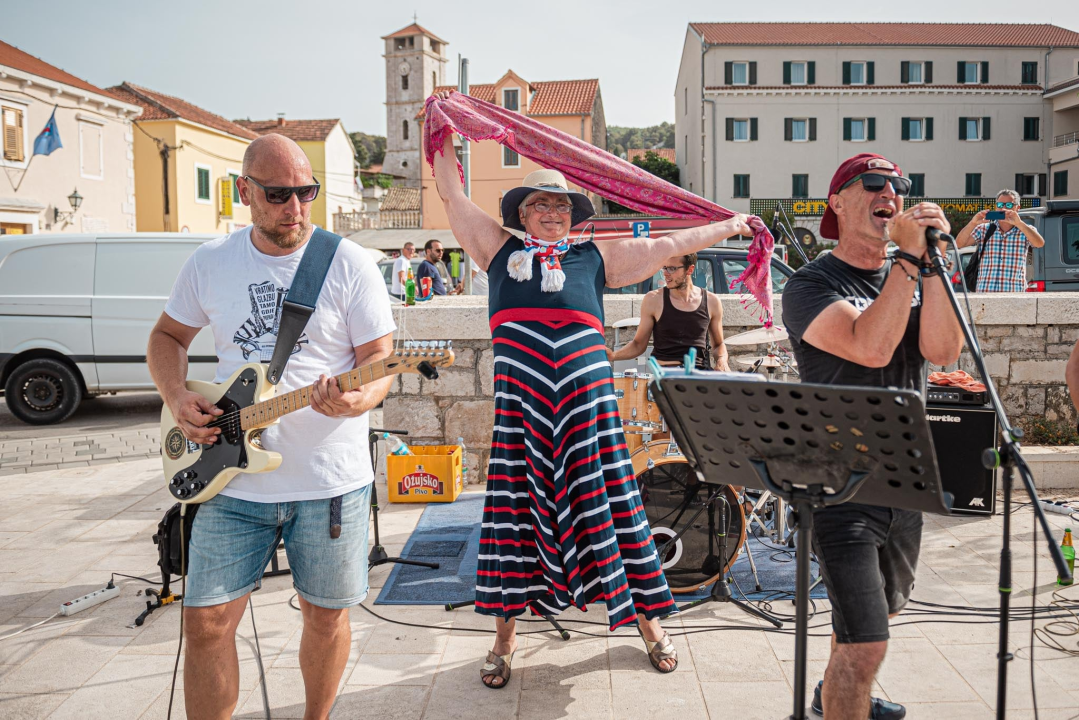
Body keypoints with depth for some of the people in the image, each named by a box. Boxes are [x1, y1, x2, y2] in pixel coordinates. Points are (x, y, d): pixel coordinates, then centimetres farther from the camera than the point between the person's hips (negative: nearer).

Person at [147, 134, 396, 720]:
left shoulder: (349, 264, -5)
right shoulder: (209, 262, 5)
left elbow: (379, 358, -5)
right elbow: (167, 334, 17)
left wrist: (358, 398, -28)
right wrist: (177, 398, -2)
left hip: (330, 480, -2)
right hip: (232, 477, 2)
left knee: (327, 614, 10)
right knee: (206, 621, 2)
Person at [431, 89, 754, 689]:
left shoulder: (595, 257, 16)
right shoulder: (500, 248, 16)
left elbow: (667, 245, 19)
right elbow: (453, 195, 20)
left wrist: (728, 227, 21)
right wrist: (443, 134, 23)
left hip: (585, 391, 0)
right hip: (522, 394, 0)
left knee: (607, 498, 4)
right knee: (516, 506, 3)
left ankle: (649, 620, 18)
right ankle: (506, 636, 17)